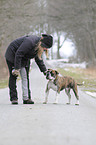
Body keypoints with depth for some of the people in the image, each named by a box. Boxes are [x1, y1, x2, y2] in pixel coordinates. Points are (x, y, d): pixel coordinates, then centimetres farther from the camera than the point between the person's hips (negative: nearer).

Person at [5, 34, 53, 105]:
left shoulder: (39, 46, -9)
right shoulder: (30, 42, -36)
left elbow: (38, 59, 6)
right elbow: (18, 54, -33)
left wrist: (44, 70, 1)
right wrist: (17, 68, -31)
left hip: (24, 58, 8)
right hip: (12, 55, -8)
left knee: (25, 77, 0)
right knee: (13, 76, -7)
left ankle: (26, 98, -1)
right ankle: (13, 98, -5)